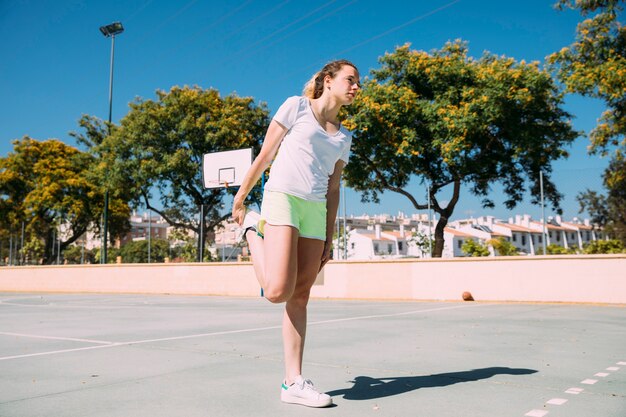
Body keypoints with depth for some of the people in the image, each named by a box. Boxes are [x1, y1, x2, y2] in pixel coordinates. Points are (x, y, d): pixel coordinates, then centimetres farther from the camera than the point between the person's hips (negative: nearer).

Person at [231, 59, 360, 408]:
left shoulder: (344, 137, 20)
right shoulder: (296, 106, 6)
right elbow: (265, 156, 5)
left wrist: (329, 239, 14)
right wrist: (239, 199, 5)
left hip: (316, 210, 5)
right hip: (283, 197, -5)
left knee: (300, 297, 2)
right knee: (278, 291, -18)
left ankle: (294, 382, 7)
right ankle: (254, 229, 10)